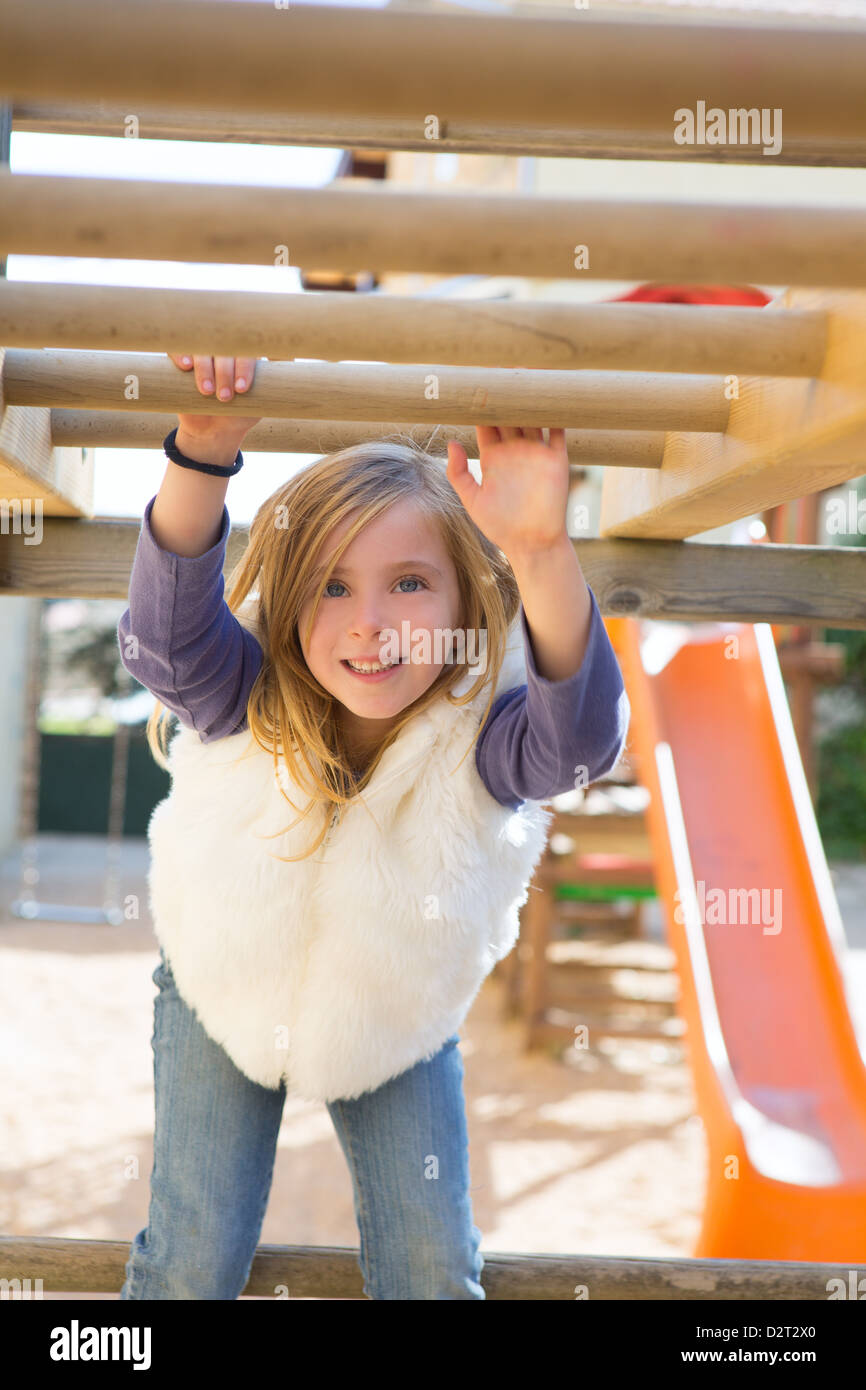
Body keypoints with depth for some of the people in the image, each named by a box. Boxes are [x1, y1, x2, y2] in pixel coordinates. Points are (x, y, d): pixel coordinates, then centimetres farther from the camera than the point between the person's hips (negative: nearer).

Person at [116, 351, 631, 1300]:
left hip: (397, 1017, 0)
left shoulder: (478, 730, -32)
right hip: (226, 995, 0)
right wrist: (203, 454, -62)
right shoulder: (247, 703, -28)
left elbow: (582, 735, -53)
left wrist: (543, 554, -70)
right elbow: (165, 631, -47)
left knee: (434, 1269, -1)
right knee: (194, 1265, 3)